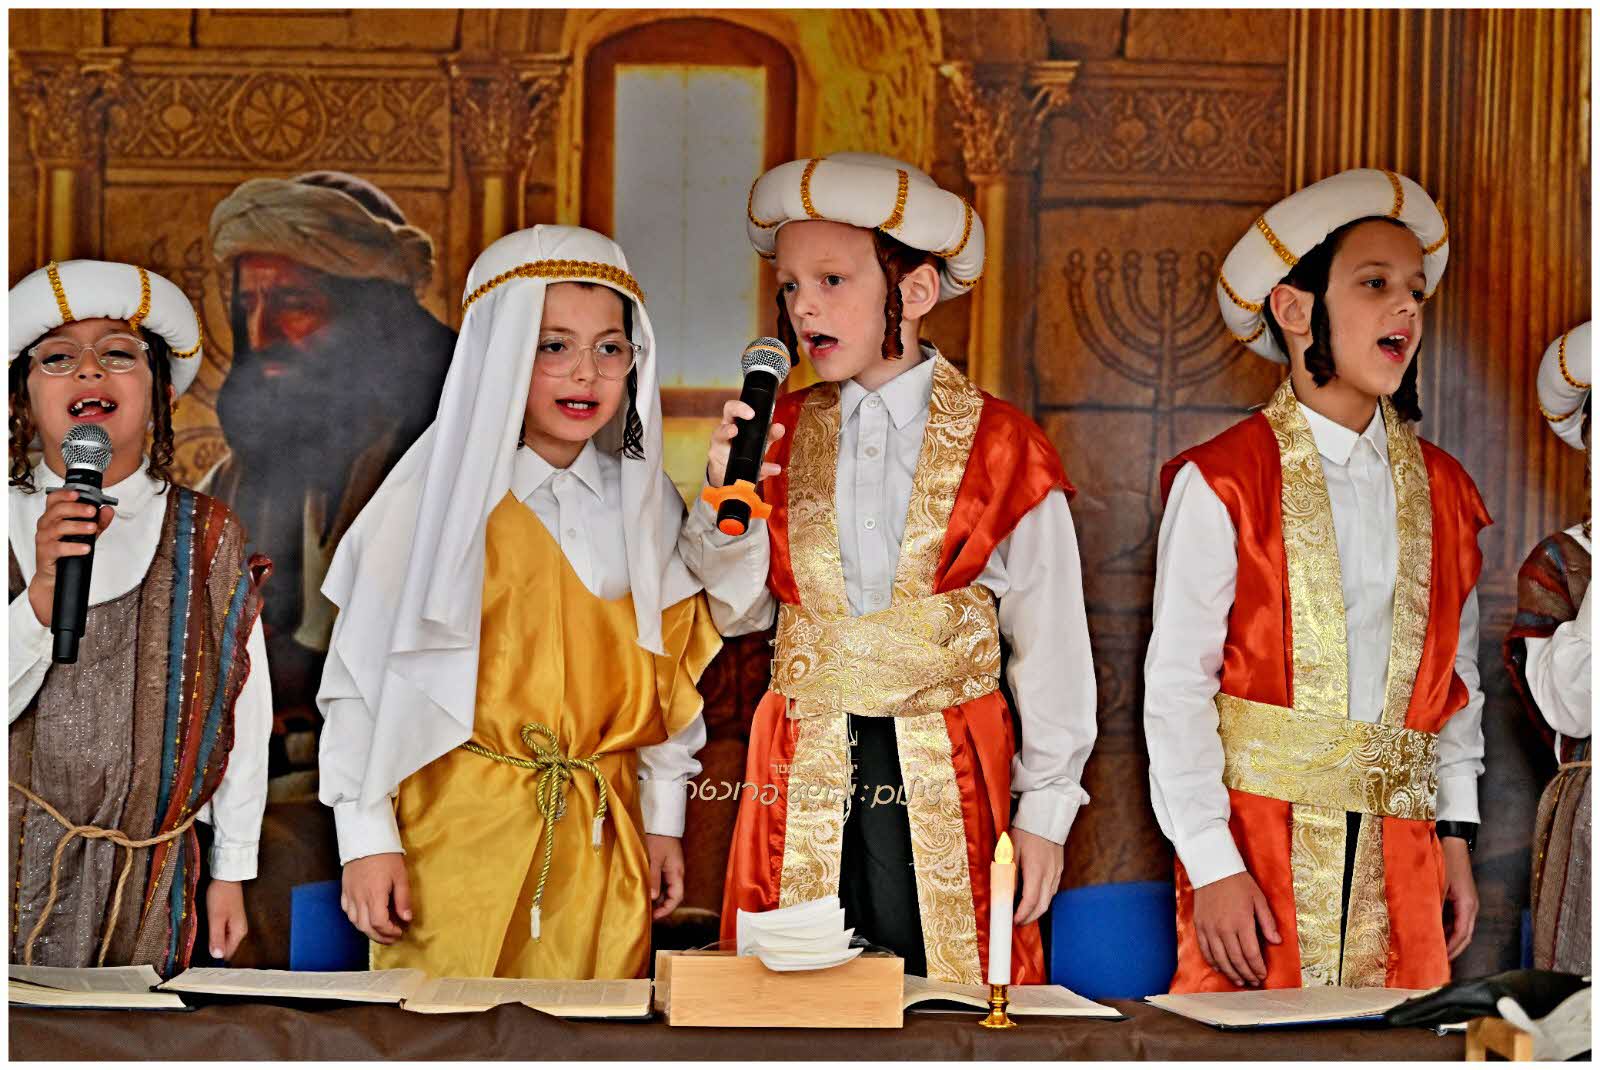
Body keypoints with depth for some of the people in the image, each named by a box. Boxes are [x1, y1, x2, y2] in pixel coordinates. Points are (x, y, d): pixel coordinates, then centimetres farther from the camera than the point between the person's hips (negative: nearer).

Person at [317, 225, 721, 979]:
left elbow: (671, 672, 14)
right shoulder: (440, 496, -5)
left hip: (600, 837, 3)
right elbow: (362, 675, -3)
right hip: (455, 829, -3)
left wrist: (664, 819, 13)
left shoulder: (644, 506, 8)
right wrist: (366, 836, -5)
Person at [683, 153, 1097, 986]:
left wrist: (1044, 809, 2)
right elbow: (740, 612, 10)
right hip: (803, 774, 3)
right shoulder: (779, 433, 8)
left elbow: (1050, 644, 2)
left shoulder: (1000, 446, -2)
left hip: (948, 787, -2)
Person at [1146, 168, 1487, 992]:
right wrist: (1212, 864, -12)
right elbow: (1176, 685, -6)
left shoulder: (1442, 491, 11)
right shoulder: (1220, 483, -4)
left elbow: (1458, 676, 16)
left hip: (1398, 853, 4)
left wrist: (1456, 836, 9)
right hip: (1257, 837, -4)